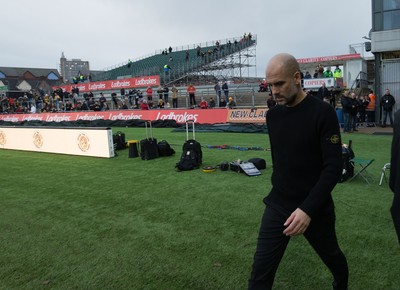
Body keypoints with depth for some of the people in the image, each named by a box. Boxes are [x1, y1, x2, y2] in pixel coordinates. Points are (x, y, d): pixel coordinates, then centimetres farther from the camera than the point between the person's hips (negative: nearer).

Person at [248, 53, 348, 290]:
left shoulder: (322, 112, -15)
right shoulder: (272, 115, 1)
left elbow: (334, 167, -19)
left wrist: (308, 208, -28)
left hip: (314, 207, -3)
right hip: (278, 205, 4)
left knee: (332, 257, 23)